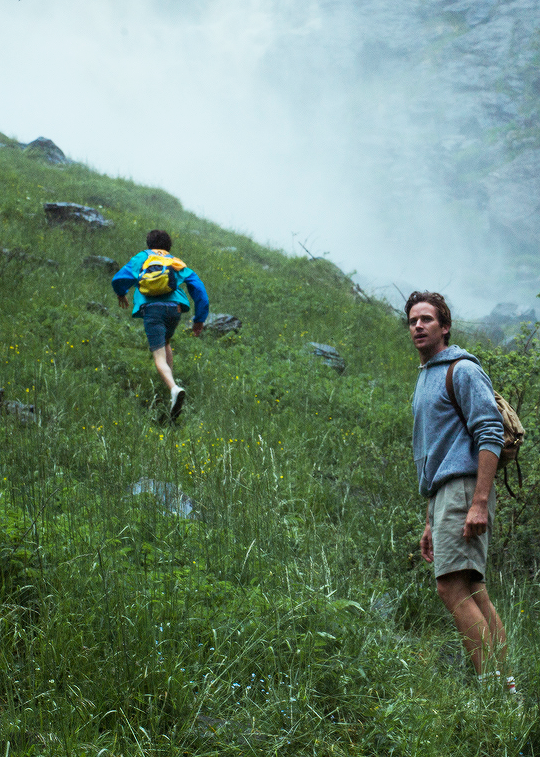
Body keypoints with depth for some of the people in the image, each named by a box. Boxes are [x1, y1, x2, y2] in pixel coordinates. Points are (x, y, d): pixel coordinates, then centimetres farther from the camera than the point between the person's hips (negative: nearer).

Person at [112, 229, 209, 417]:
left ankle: (174, 388, -38)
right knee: (165, 343, 33)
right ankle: (171, 384, 25)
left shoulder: (142, 258, 21)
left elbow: (119, 278, 7)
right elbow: (198, 287, 16)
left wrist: (121, 294, 29)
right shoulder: (177, 263, 26)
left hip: (152, 308, -3)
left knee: (160, 358, -11)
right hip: (175, 307, 3)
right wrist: (200, 319, 21)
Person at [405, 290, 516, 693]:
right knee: (474, 592, 5)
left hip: (464, 488, -10)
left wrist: (479, 503, -24)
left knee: (453, 587, -18)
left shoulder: (463, 370, -4)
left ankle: (495, 684, -20)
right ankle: (506, 685, 4)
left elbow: (490, 434, -15)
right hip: (444, 493, 10)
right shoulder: (426, 379, 25)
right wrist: (431, 523, 24)